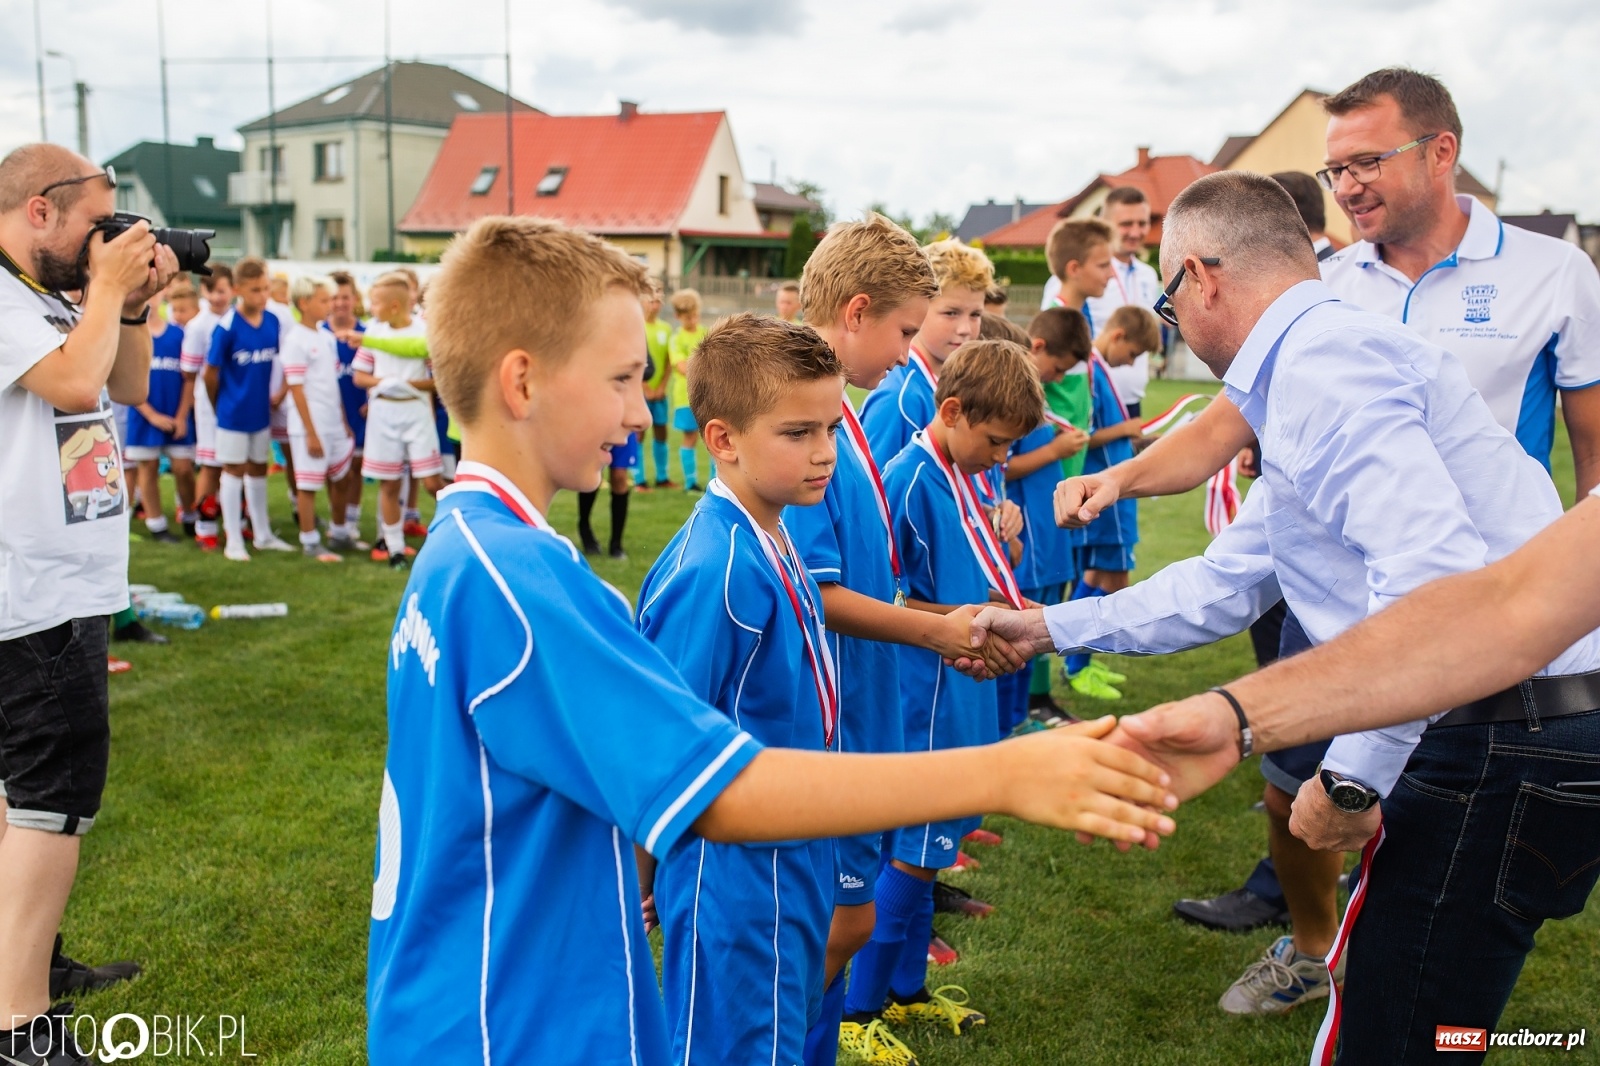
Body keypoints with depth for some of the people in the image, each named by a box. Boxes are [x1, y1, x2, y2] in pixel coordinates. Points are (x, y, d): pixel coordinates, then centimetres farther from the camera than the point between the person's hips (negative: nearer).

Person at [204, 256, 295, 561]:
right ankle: (233, 541, 13)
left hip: (261, 411, 4)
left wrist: (274, 395, 7)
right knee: (234, 469, 5)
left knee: (258, 468, 15)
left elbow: (281, 361, 10)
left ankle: (263, 535, 27)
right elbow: (211, 373, -10)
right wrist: (221, 405, 1)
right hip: (233, 413, -4)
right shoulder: (227, 326, -16)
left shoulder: (273, 322, -3)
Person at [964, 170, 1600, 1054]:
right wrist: (1047, 627, 27)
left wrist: (1352, 777, -22)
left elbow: (1434, 568, -29)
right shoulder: (1313, 365, 20)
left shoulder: (1321, 359, -15)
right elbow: (1222, 585, 25)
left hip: (1503, 739, -10)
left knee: (1378, 1035, -1)